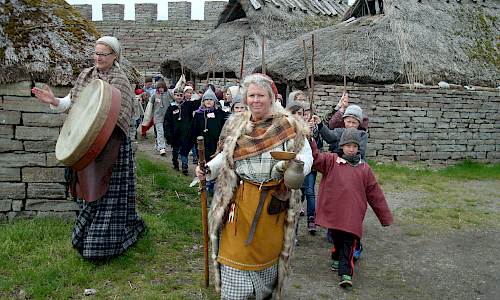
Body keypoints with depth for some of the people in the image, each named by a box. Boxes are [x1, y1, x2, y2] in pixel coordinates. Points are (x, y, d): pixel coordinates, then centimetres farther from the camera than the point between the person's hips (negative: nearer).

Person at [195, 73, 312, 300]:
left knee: (269, 247, 14)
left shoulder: (289, 126, -3)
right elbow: (225, 157, 11)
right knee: (236, 249, 2)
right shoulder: (235, 124, 6)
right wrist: (208, 169, -6)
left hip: (274, 200, -1)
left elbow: (306, 154, -3)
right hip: (240, 198, 1)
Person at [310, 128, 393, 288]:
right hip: (333, 211, 0)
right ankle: (337, 258, 39)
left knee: (349, 243, -4)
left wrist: (385, 217, 13)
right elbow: (315, 157, -13)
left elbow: (375, 194, 11)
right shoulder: (331, 161, 3)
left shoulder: (364, 168, 7)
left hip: (353, 214, 0)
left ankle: (345, 272, -1)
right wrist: (309, 141, -32)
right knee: (336, 239, 14)